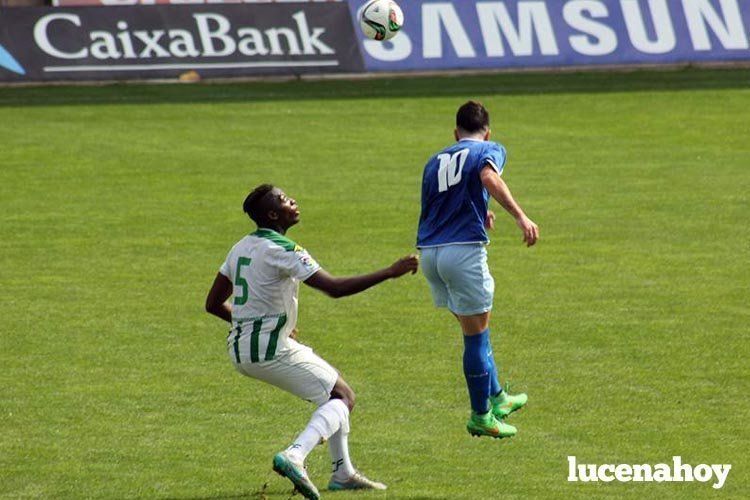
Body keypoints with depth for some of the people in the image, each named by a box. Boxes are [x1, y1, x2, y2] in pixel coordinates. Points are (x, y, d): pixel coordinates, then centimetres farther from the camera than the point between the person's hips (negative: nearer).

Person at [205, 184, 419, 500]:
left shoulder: (241, 248, 11)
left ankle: (343, 473, 21)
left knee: (332, 389, 22)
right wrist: (390, 273, -19)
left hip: (240, 349, 9)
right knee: (343, 397, -3)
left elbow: (213, 304, 16)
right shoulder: (281, 250, -16)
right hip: (271, 349, -9)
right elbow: (334, 288, -22)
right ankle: (295, 455, -25)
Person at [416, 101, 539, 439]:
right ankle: (481, 417, 9)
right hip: (464, 249, -6)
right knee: (476, 334, 3)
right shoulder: (489, 150, 6)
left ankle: (496, 398, 32)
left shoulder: (435, 161, 22)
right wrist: (520, 216, -26)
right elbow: (489, 178, -17)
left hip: (429, 252, 6)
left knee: (476, 329, 21)